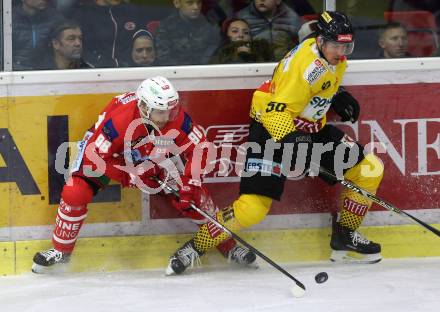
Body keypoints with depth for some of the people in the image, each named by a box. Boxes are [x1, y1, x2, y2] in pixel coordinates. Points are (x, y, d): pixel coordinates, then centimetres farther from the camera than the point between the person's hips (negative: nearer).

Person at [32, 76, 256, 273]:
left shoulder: (176, 117, -30)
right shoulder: (118, 120, -41)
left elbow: (198, 147, -16)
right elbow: (93, 157, -33)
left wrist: (190, 183, -25)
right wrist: (130, 177, -33)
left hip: (153, 154, 3)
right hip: (107, 152, -3)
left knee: (193, 193, -7)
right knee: (75, 193, -20)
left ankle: (227, 245, 10)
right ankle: (61, 250, 1)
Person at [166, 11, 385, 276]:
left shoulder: (335, 60, 2)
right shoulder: (306, 63, -27)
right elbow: (277, 111, -32)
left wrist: (338, 99, 7)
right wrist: (290, 142, -46)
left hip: (312, 129, 9)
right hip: (272, 128, -9)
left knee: (370, 170, 6)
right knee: (253, 207, -20)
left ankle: (345, 236, 21)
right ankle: (196, 247, -3)